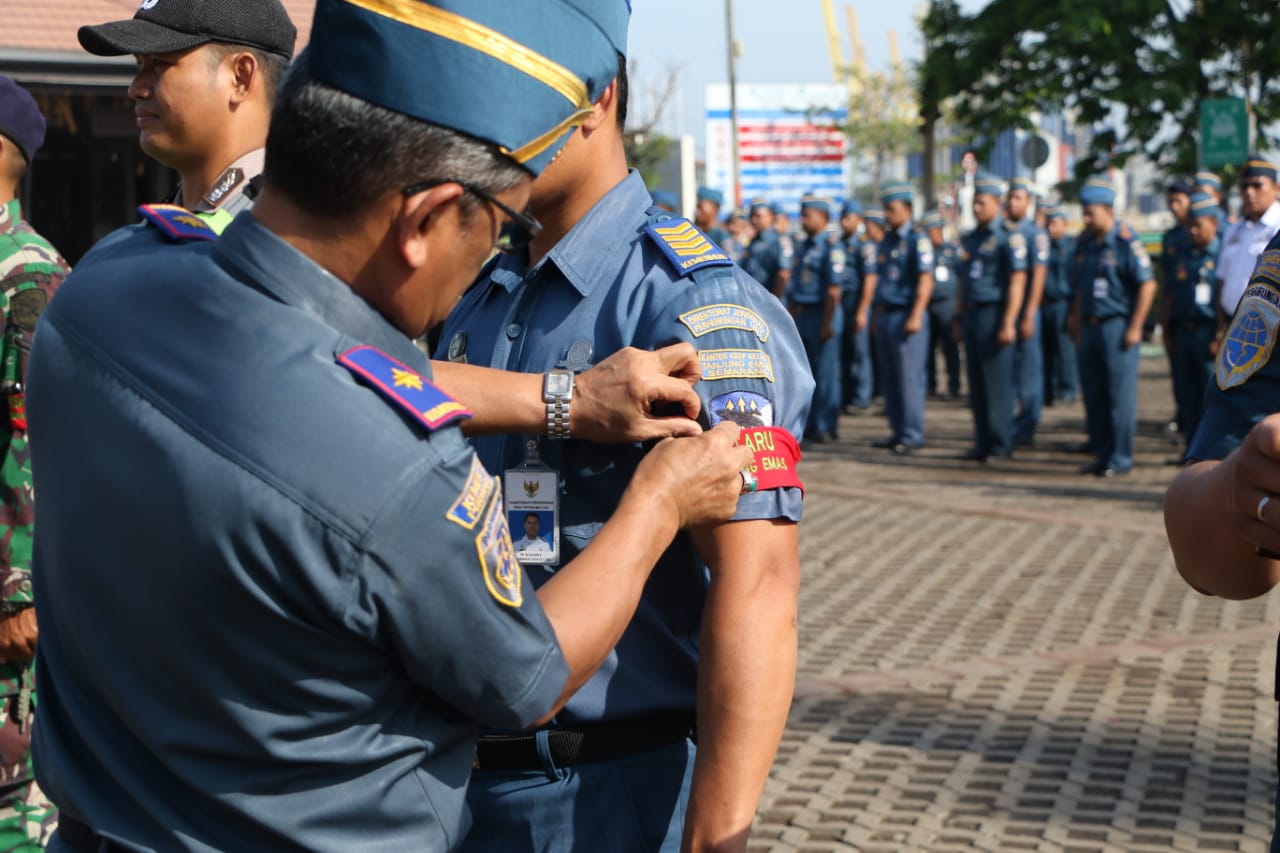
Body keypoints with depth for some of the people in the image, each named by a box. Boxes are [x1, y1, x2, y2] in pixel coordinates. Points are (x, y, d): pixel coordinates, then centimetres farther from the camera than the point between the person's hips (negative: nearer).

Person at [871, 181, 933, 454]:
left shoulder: (917, 240, -7)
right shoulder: (886, 242, 16)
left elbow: (926, 280, -13)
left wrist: (915, 317, -20)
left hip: (906, 316, -8)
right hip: (886, 316, 8)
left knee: (909, 377, -7)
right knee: (890, 378, 9)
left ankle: (912, 435, -4)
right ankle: (897, 431, 16)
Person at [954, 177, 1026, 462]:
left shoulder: (1010, 238, -7)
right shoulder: (969, 240, 16)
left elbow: (1017, 282, -13)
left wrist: (1008, 323, -19)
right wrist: (959, 320, 18)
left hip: (994, 313, -8)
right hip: (972, 315, 8)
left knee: (997, 383, -5)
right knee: (976, 385, 8)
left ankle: (1001, 445, -1)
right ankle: (983, 443, 13)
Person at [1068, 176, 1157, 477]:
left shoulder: (1126, 241, -10)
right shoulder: (1084, 243, 12)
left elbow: (1147, 285, -12)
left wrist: (1134, 328, -14)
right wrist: (1077, 323, 16)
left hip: (1117, 326, -7)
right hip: (1091, 327, 7)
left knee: (1120, 394, -3)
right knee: (1093, 395, 10)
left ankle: (1120, 458, 2)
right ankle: (1101, 454, 18)